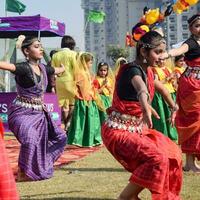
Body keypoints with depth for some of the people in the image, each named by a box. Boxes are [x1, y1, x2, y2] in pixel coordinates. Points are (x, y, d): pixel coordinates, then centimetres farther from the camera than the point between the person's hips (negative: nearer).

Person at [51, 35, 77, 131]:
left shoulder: (55, 55, 8)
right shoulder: (72, 54, -5)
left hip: (59, 81, 4)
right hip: (70, 80, -4)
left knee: (63, 105, 9)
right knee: (72, 103, 5)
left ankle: (65, 124, 14)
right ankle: (68, 122, -8)